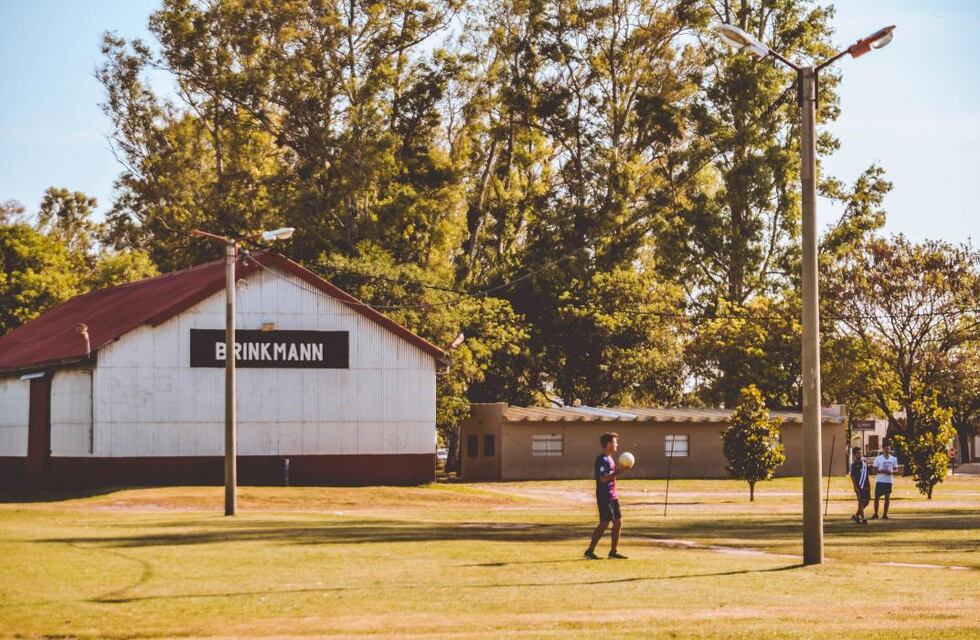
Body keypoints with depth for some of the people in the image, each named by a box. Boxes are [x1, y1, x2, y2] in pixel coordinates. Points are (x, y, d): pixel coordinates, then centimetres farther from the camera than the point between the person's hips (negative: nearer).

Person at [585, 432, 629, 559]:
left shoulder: (610, 459, 16)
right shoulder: (602, 460, -14)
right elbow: (603, 478, -24)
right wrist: (619, 471, -26)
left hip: (613, 496, 10)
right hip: (604, 496, -10)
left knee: (618, 522, 7)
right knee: (604, 523, -9)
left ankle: (614, 551, 13)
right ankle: (590, 551, -4)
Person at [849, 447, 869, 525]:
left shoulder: (864, 462, 11)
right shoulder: (854, 464, -8)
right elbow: (852, 477, -10)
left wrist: (869, 484, 15)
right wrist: (856, 487, -17)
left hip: (866, 486, 7)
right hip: (859, 486, -7)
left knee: (867, 501, 9)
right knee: (861, 502, -4)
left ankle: (856, 516, 21)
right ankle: (863, 519, 1)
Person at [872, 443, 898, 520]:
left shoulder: (893, 459, 5)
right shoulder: (878, 458, -1)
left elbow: (896, 469, 9)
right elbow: (875, 470, -1)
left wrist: (891, 472, -13)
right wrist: (882, 471, -19)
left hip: (889, 481, 2)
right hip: (880, 481, -2)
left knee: (887, 498, 6)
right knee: (877, 497, -3)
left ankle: (885, 515, 14)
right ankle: (875, 514, 5)